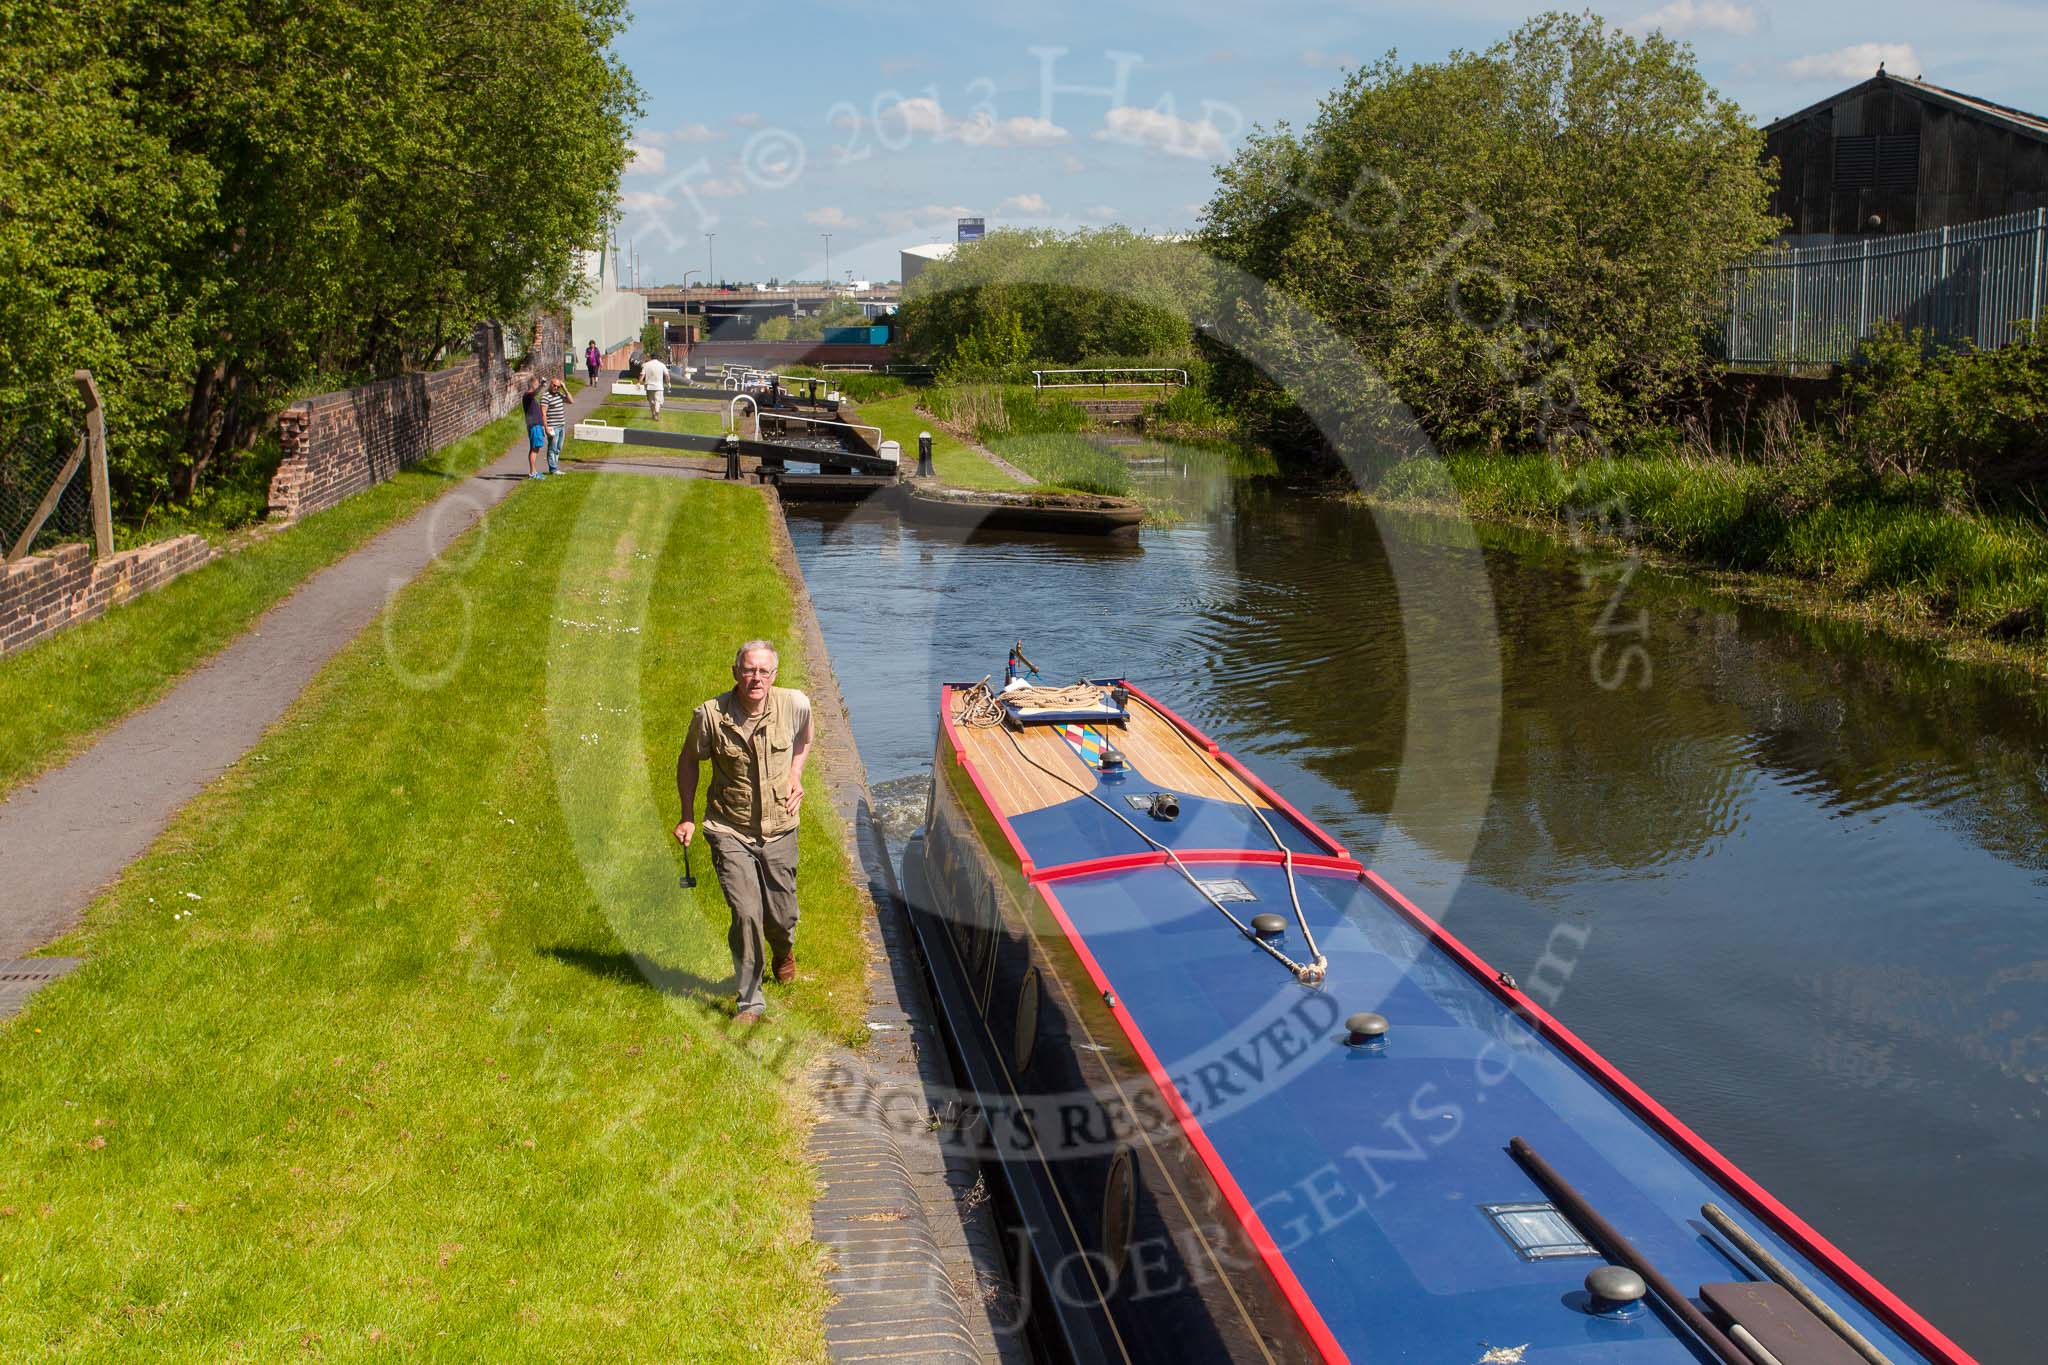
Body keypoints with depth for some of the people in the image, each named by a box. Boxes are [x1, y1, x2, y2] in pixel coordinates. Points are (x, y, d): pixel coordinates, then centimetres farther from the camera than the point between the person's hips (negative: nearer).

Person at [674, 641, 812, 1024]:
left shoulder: (795, 704, -12)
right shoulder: (710, 715, -16)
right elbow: (688, 762, 4)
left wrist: (795, 773, 2)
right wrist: (688, 817, 3)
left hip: (779, 829, 2)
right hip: (730, 831, -2)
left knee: (782, 915, 12)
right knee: (746, 914, -12)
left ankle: (784, 952, 51)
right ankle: (749, 1002, 6)